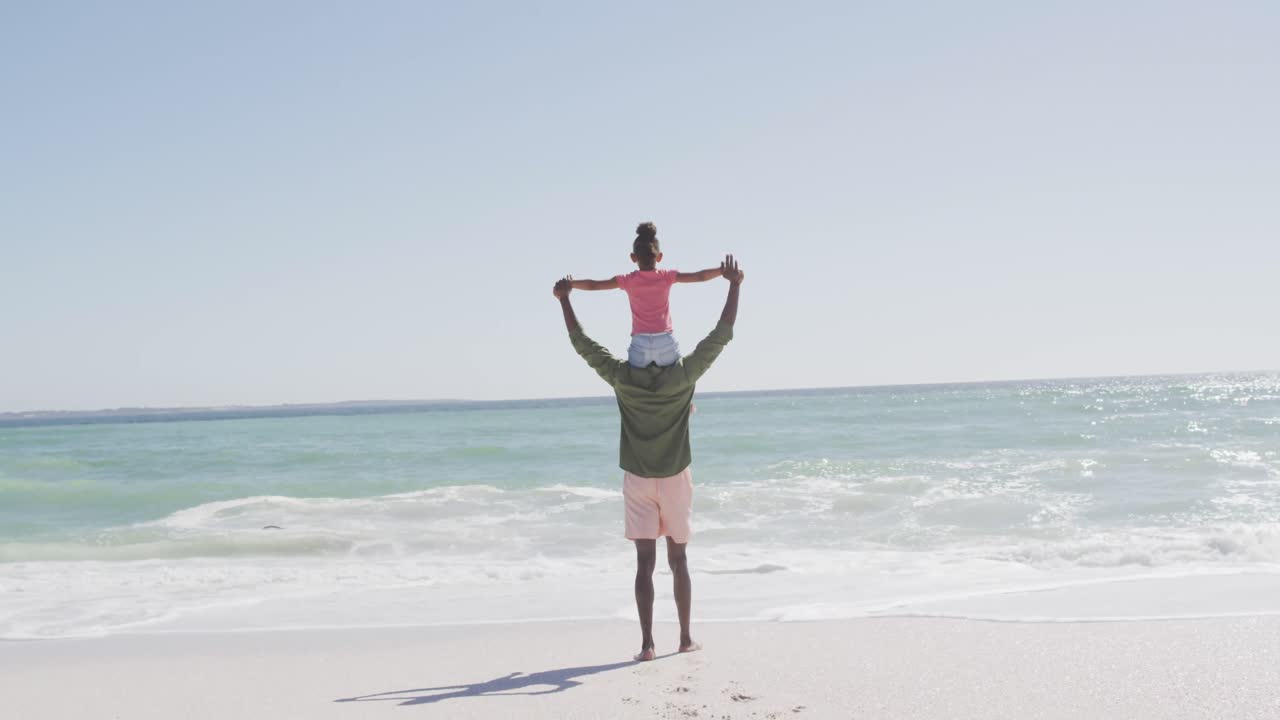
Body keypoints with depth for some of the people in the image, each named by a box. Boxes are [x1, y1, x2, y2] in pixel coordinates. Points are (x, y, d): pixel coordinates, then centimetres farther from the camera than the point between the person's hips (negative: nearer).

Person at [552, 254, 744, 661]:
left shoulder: (623, 379, -8)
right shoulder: (684, 376, -9)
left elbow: (583, 345, 2)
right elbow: (721, 336, -4)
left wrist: (564, 299, 11)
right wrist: (734, 286, 3)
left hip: (638, 481, 0)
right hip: (676, 479, 0)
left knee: (645, 562, 0)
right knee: (678, 559, 11)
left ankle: (648, 643, -4)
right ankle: (686, 638, 17)